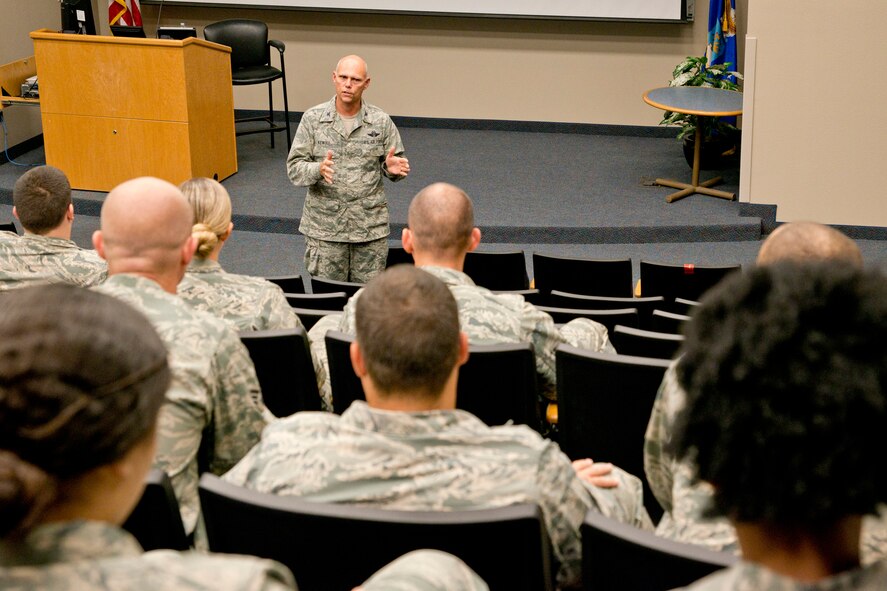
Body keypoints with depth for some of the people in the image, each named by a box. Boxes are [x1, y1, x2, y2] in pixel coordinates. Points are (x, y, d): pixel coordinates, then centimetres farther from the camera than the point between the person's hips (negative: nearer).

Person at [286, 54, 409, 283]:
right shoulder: (313, 118, -1)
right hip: (325, 225, -1)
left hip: (370, 227, 1)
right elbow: (294, 169, -3)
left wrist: (392, 168, -15)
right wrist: (318, 169, -23)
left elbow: (394, 166, 9)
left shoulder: (381, 121, 1)